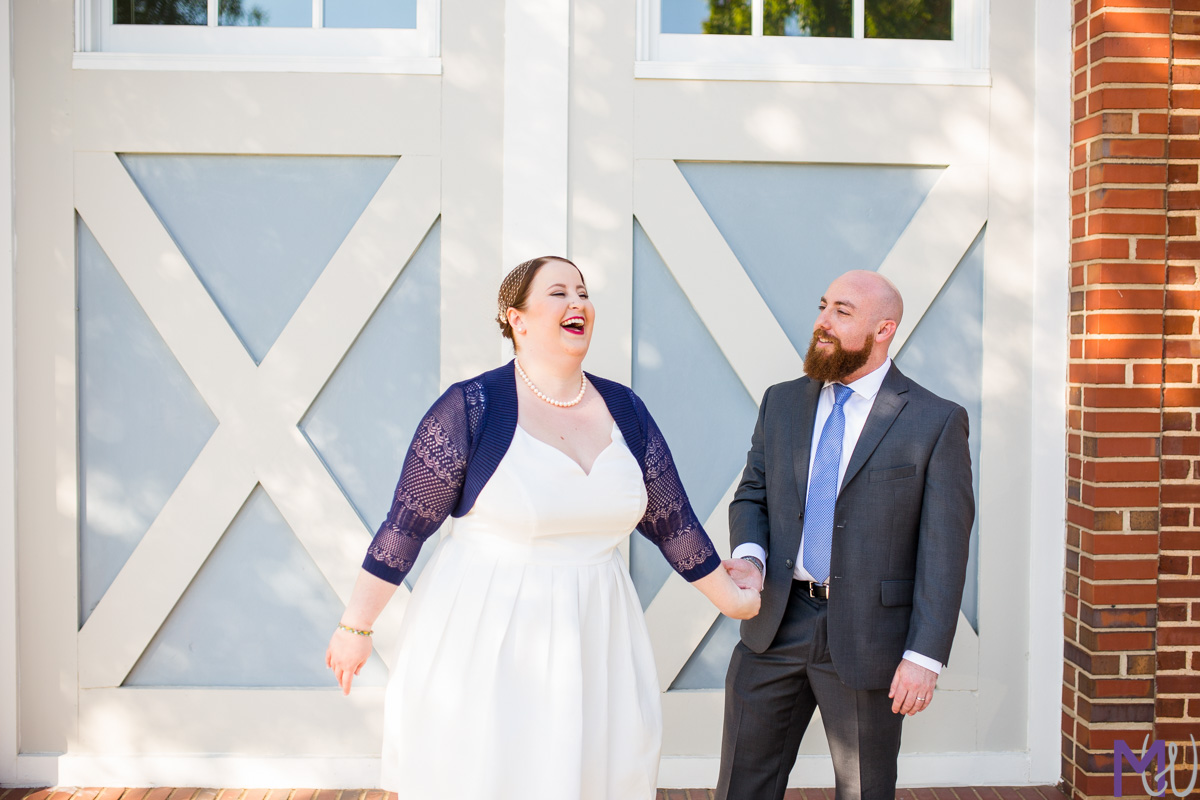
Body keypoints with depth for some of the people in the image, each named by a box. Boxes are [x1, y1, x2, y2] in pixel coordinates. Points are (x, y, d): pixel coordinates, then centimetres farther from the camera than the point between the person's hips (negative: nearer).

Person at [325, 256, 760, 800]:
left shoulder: (624, 410, 4)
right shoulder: (471, 407, -11)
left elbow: (671, 519, 12)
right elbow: (405, 525, -7)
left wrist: (728, 596, 17)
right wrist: (355, 627, -4)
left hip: (592, 639, 4)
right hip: (484, 637, -4)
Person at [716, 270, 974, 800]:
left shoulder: (936, 422, -7)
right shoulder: (781, 403, 8)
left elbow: (944, 549, -9)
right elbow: (750, 495, 12)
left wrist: (924, 656, -14)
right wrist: (749, 557, -10)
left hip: (866, 636, -3)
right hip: (775, 625, 4)